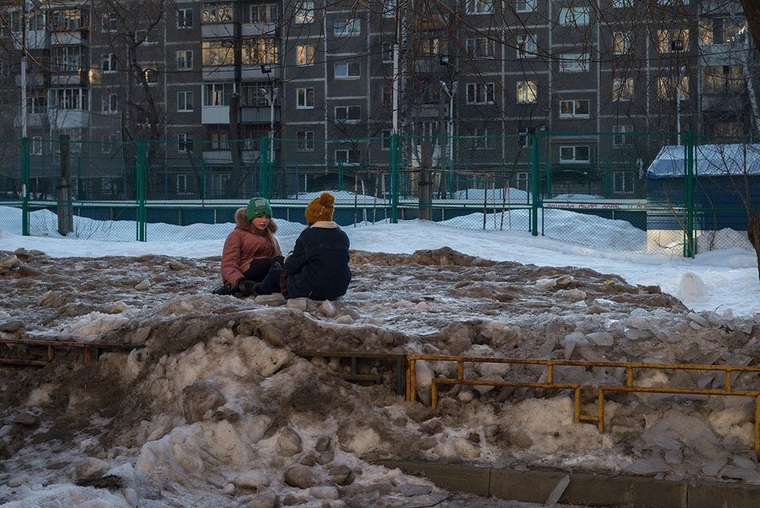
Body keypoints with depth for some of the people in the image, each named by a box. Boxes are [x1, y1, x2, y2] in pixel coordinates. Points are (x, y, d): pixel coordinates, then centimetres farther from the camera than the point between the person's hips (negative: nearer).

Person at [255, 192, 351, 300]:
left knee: (275, 273, 20)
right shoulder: (343, 237, 2)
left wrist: (289, 258, 17)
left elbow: (291, 267, -8)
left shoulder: (307, 236, -14)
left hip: (313, 291, -6)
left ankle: (261, 290, 50)